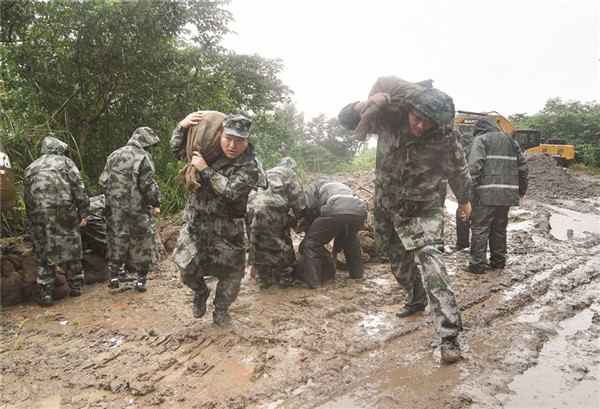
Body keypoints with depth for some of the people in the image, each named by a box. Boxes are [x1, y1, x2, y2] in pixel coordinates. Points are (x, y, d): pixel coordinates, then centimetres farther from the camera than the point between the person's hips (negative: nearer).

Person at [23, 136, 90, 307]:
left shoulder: (30, 168, 21)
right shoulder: (64, 161, 8)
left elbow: (26, 198, 20)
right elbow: (78, 187, -3)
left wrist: (32, 220, 25)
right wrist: (83, 212, -1)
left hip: (39, 216, 3)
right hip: (65, 213, -3)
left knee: (43, 254, 9)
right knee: (71, 249, 11)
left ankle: (46, 295, 9)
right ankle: (76, 287, 19)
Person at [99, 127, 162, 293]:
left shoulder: (114, 155, 9)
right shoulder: (143, 157, -9)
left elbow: (103, 182, 9)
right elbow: (148, 185, -15)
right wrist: (156, 203, -5)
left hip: (115, 209, 5)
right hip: (138, 209, -5)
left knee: (116, 242, 15)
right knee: (142, 244, 6)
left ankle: (114, 276, 19)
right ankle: (141, 280, 10)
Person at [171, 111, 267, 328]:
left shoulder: (249, 166, -14)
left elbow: (231, 191, -29)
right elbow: (177, 150, 12)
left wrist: (205, 170, -25)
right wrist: (182, 126, -6)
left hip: (226, 230, -2)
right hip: (195, 222, 2)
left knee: (232, 273, 3)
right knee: (188, 268, -2)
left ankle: (221, 311, 30)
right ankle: (200, 293, 33)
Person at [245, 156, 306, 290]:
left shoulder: (268, 174, 35)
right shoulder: (290, 174, 15)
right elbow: (298, 200, 9)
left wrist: (290, 219, 34)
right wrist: (298, 218, 27)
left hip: (250, 208, 6)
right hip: (270, 210, -6)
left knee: (258, 247, 15)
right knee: (282, 246, 9)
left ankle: (264, 280, 23)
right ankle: (287, 278, 18)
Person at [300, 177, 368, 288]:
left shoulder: (313, 186, 32)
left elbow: (309, 212, 15)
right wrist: (336, 249, 56)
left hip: (335, 212, -6)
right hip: (360, 213, 6)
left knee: (312, 241, 14)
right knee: (351, 238, 37)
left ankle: (313, 280, 10)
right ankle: (357, 273, 39)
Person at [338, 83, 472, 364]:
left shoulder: (445, 139, -22)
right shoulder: (389, 119, -18)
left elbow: (458, 171, -3)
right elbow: (346, 119, -10)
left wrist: (464, 201, 13)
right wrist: (366, 103, -31)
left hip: (424, 209, -3)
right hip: (387, 208, 4)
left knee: (430, 259, -22)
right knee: (398, 260, 20)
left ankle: (449, 335, -16)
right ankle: (415, 299, 49)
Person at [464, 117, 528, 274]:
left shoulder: (481, 139, -1)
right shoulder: (511, 140, 20)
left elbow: (475, 166, -15)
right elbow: (523, 167, 20)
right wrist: (522, 190, 26)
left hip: (486, 194, -7)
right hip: (507, 194, 7)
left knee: (480, 228, -3)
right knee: (500, 227, 16)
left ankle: (477, 264, -3)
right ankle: (498, 261, 23)